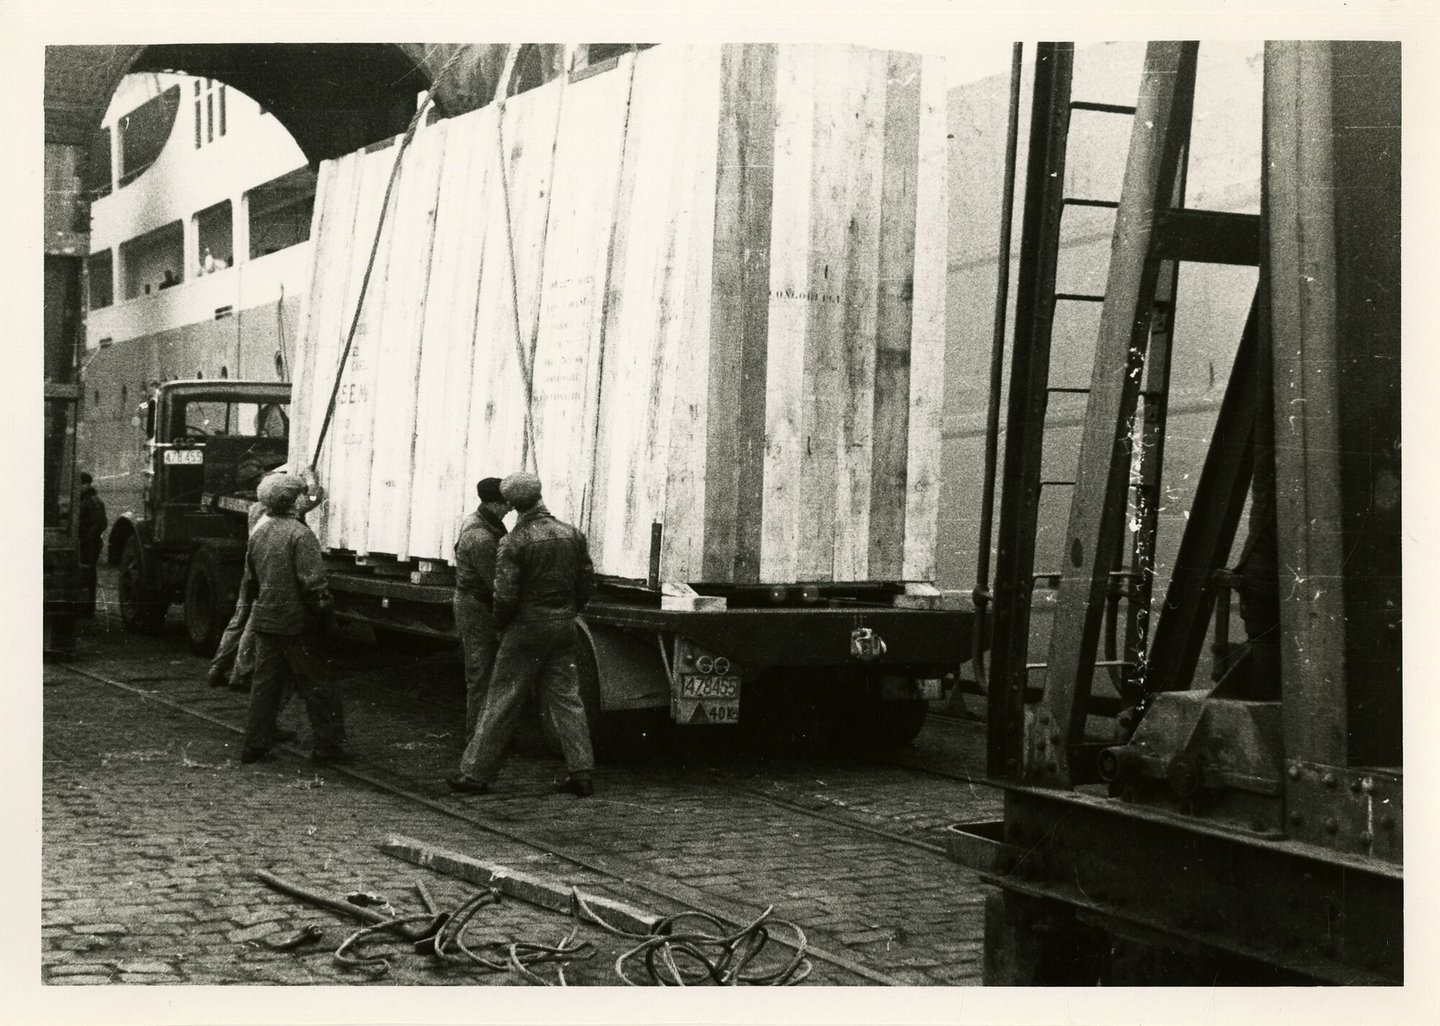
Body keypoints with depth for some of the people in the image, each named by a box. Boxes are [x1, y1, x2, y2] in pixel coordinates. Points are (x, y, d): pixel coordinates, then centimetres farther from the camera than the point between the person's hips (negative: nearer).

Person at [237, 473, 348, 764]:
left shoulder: (259, 533, 9)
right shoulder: (300, 535, -15)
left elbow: (250, 579, 19)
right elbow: (312, 582, -20)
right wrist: (322, 610, -11)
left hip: (264, 619, 7)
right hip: (295, 622, -7)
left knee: (265, 682, 12)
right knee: (313, 685, 0)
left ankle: (255, 744, 12)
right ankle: (326, 744, 3)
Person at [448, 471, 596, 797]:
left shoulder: (513, 542, -14)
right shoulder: (572, 535, 3)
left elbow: (505, 595, -16)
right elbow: (587, 582, 6)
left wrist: (501, 624, 2)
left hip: (527, 626, -5)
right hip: (564, 627, 5)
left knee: (502, 700, 1)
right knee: (565, 696, 10)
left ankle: (475, 773, 6)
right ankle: (581, 772, 7)